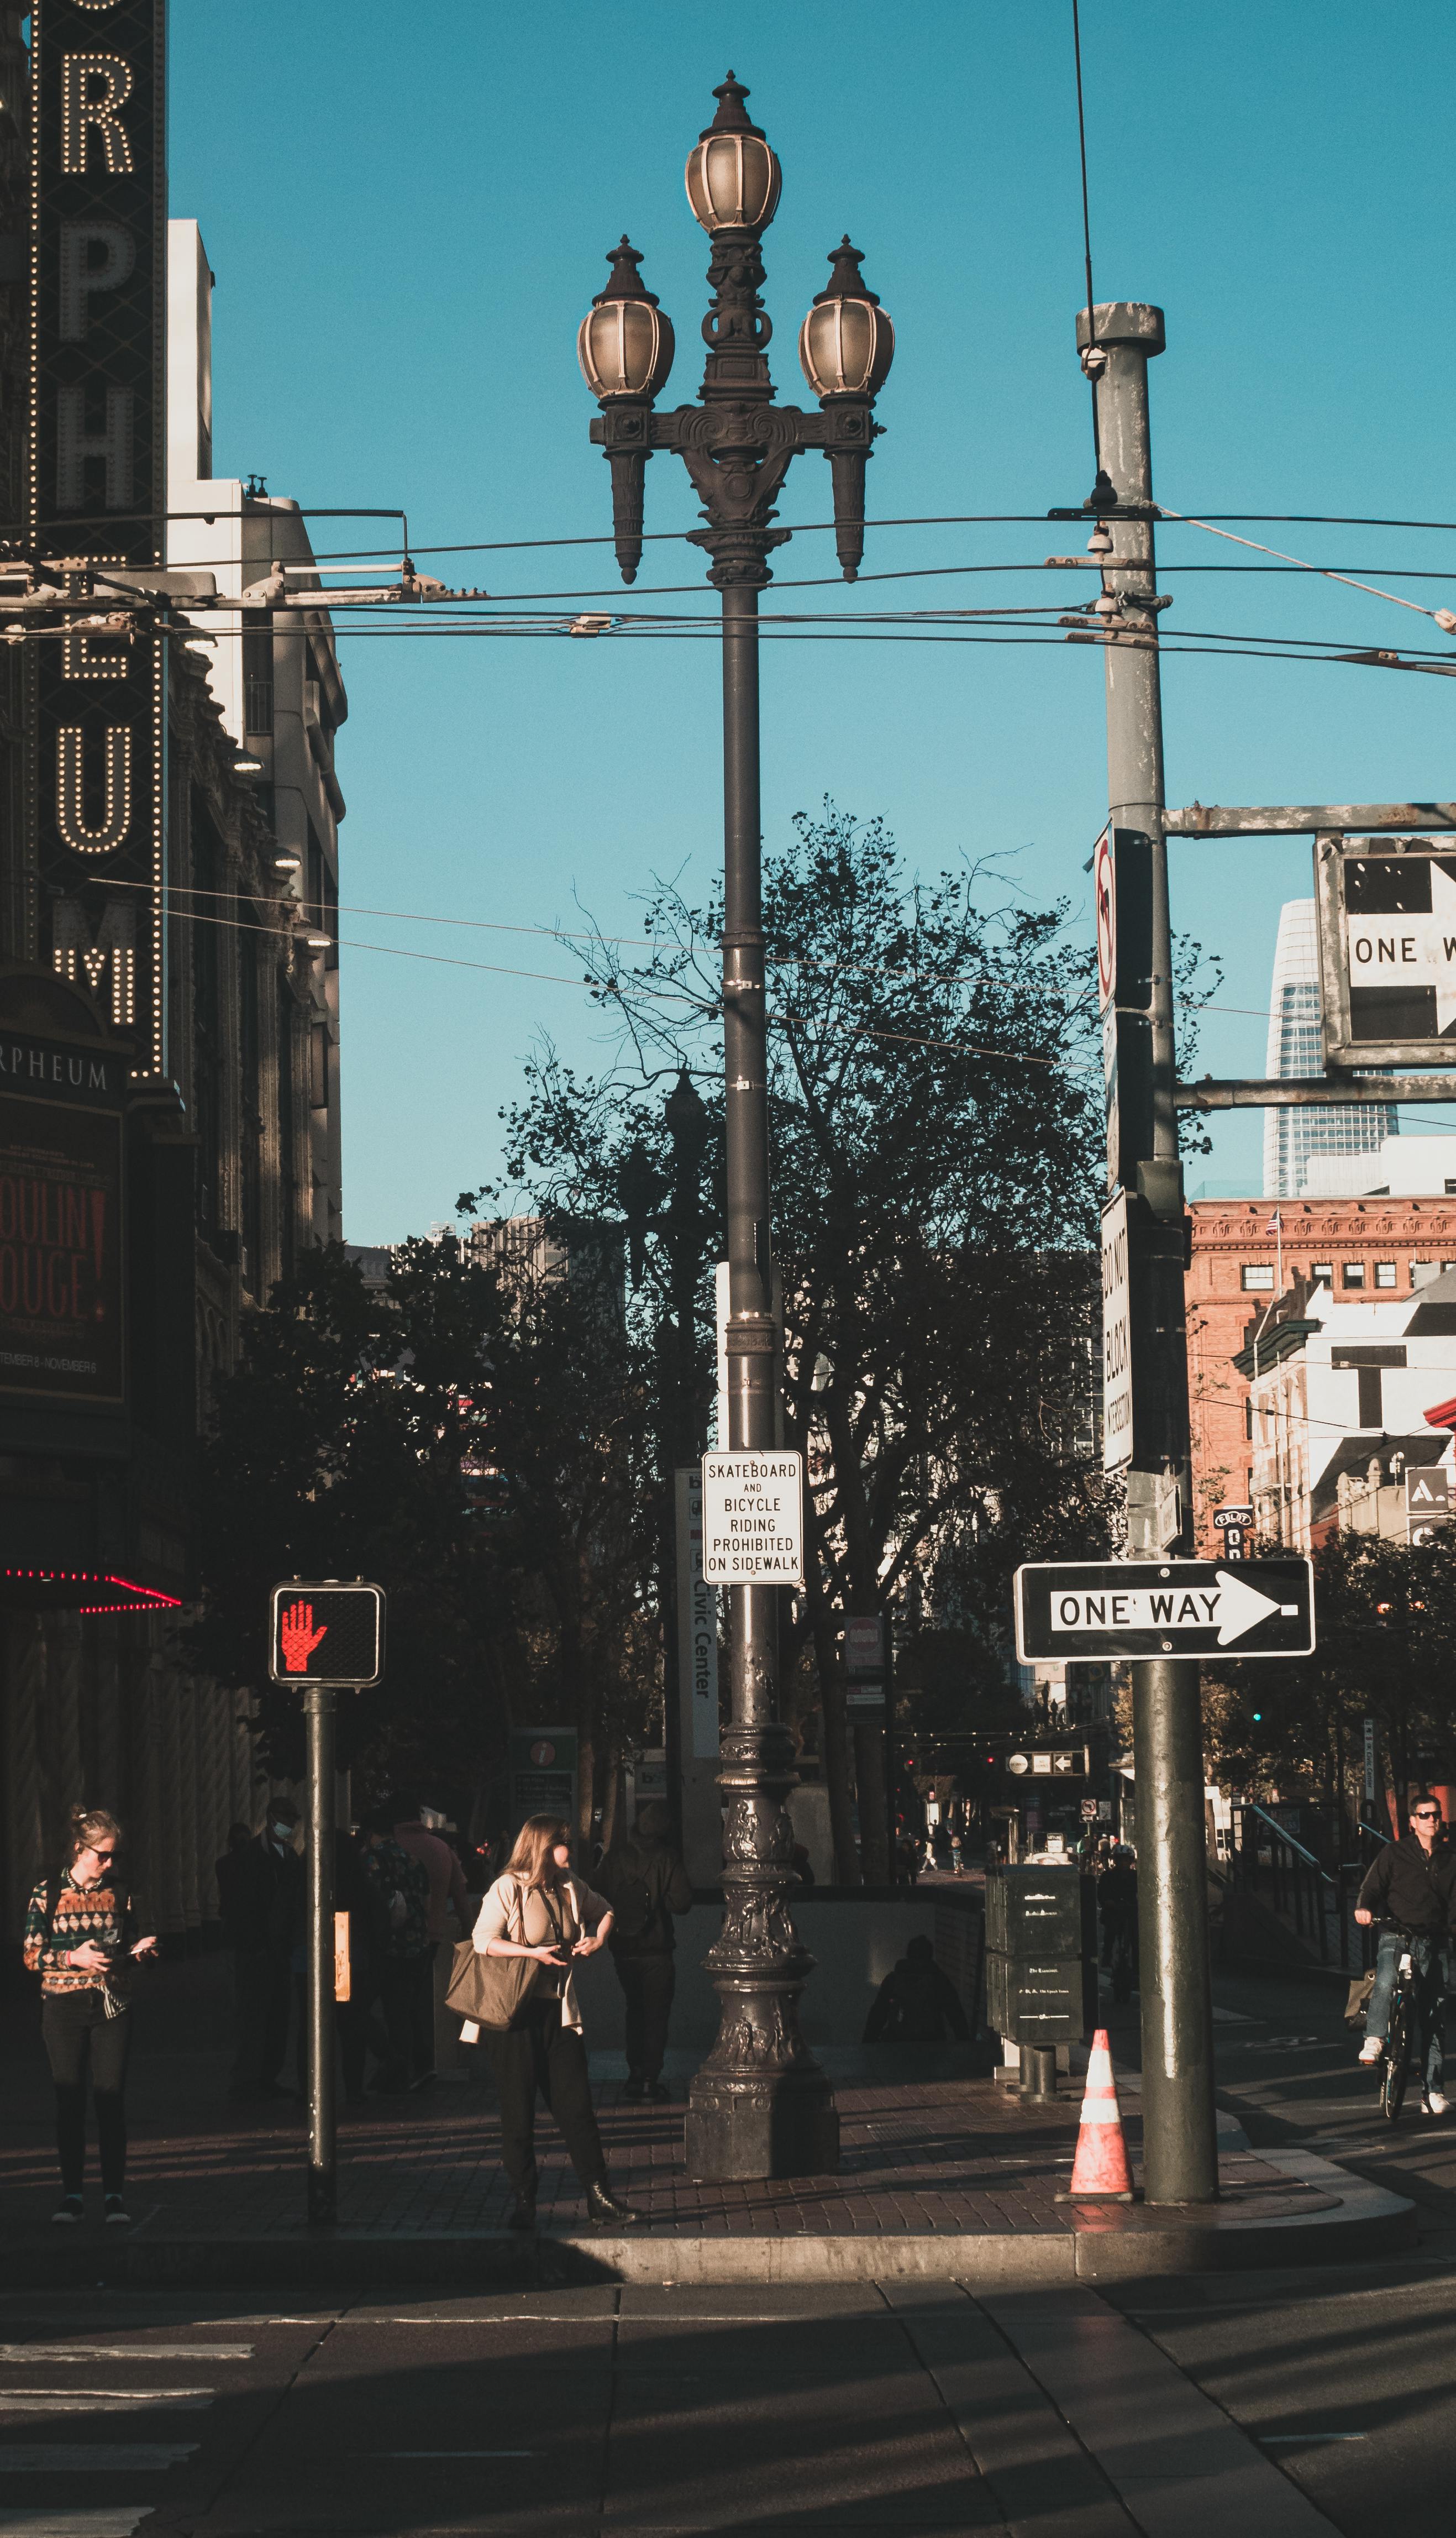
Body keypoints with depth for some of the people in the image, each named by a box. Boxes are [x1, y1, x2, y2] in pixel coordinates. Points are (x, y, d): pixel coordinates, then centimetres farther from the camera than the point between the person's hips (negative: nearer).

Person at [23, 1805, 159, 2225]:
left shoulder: (120, 1891, 6)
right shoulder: (47, 1892, -1)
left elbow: (133, 1941, 16)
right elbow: (31, 1955, -3)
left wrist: (139, 1949, -6)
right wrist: (74, 1958, -17)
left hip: (112, 2006, 1)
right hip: (64, 2008, -1)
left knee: (111, 2099, -2)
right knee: (69, 2100, 2)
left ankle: (114, 2194, 3)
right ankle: (72, 2194, 9)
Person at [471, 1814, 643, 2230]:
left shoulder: (569, 1886, 9)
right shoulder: (508, 1889, -8)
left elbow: (603, 1910, 27)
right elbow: (483, 1940, -15)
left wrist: (598, 1938, 7)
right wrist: (534, 1953, -19)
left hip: (558, 2009, 5)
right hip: (515, 2009, -5)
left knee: (576, 2104, 1)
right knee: (518, 2110, 1)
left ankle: (598, 2198, 2)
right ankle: (524, 2200, 11)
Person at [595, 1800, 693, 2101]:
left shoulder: (615, 1856, -3)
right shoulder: (666, 1858, -11)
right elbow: (682, 1902, -14)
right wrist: (659, 1901, 4)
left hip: (622, 1949, 3)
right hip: (656, 1949, -3)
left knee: (635, 2011, 18)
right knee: (656, 2015, 6)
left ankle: (635, 2076, 17)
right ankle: (651, 2078, 1)